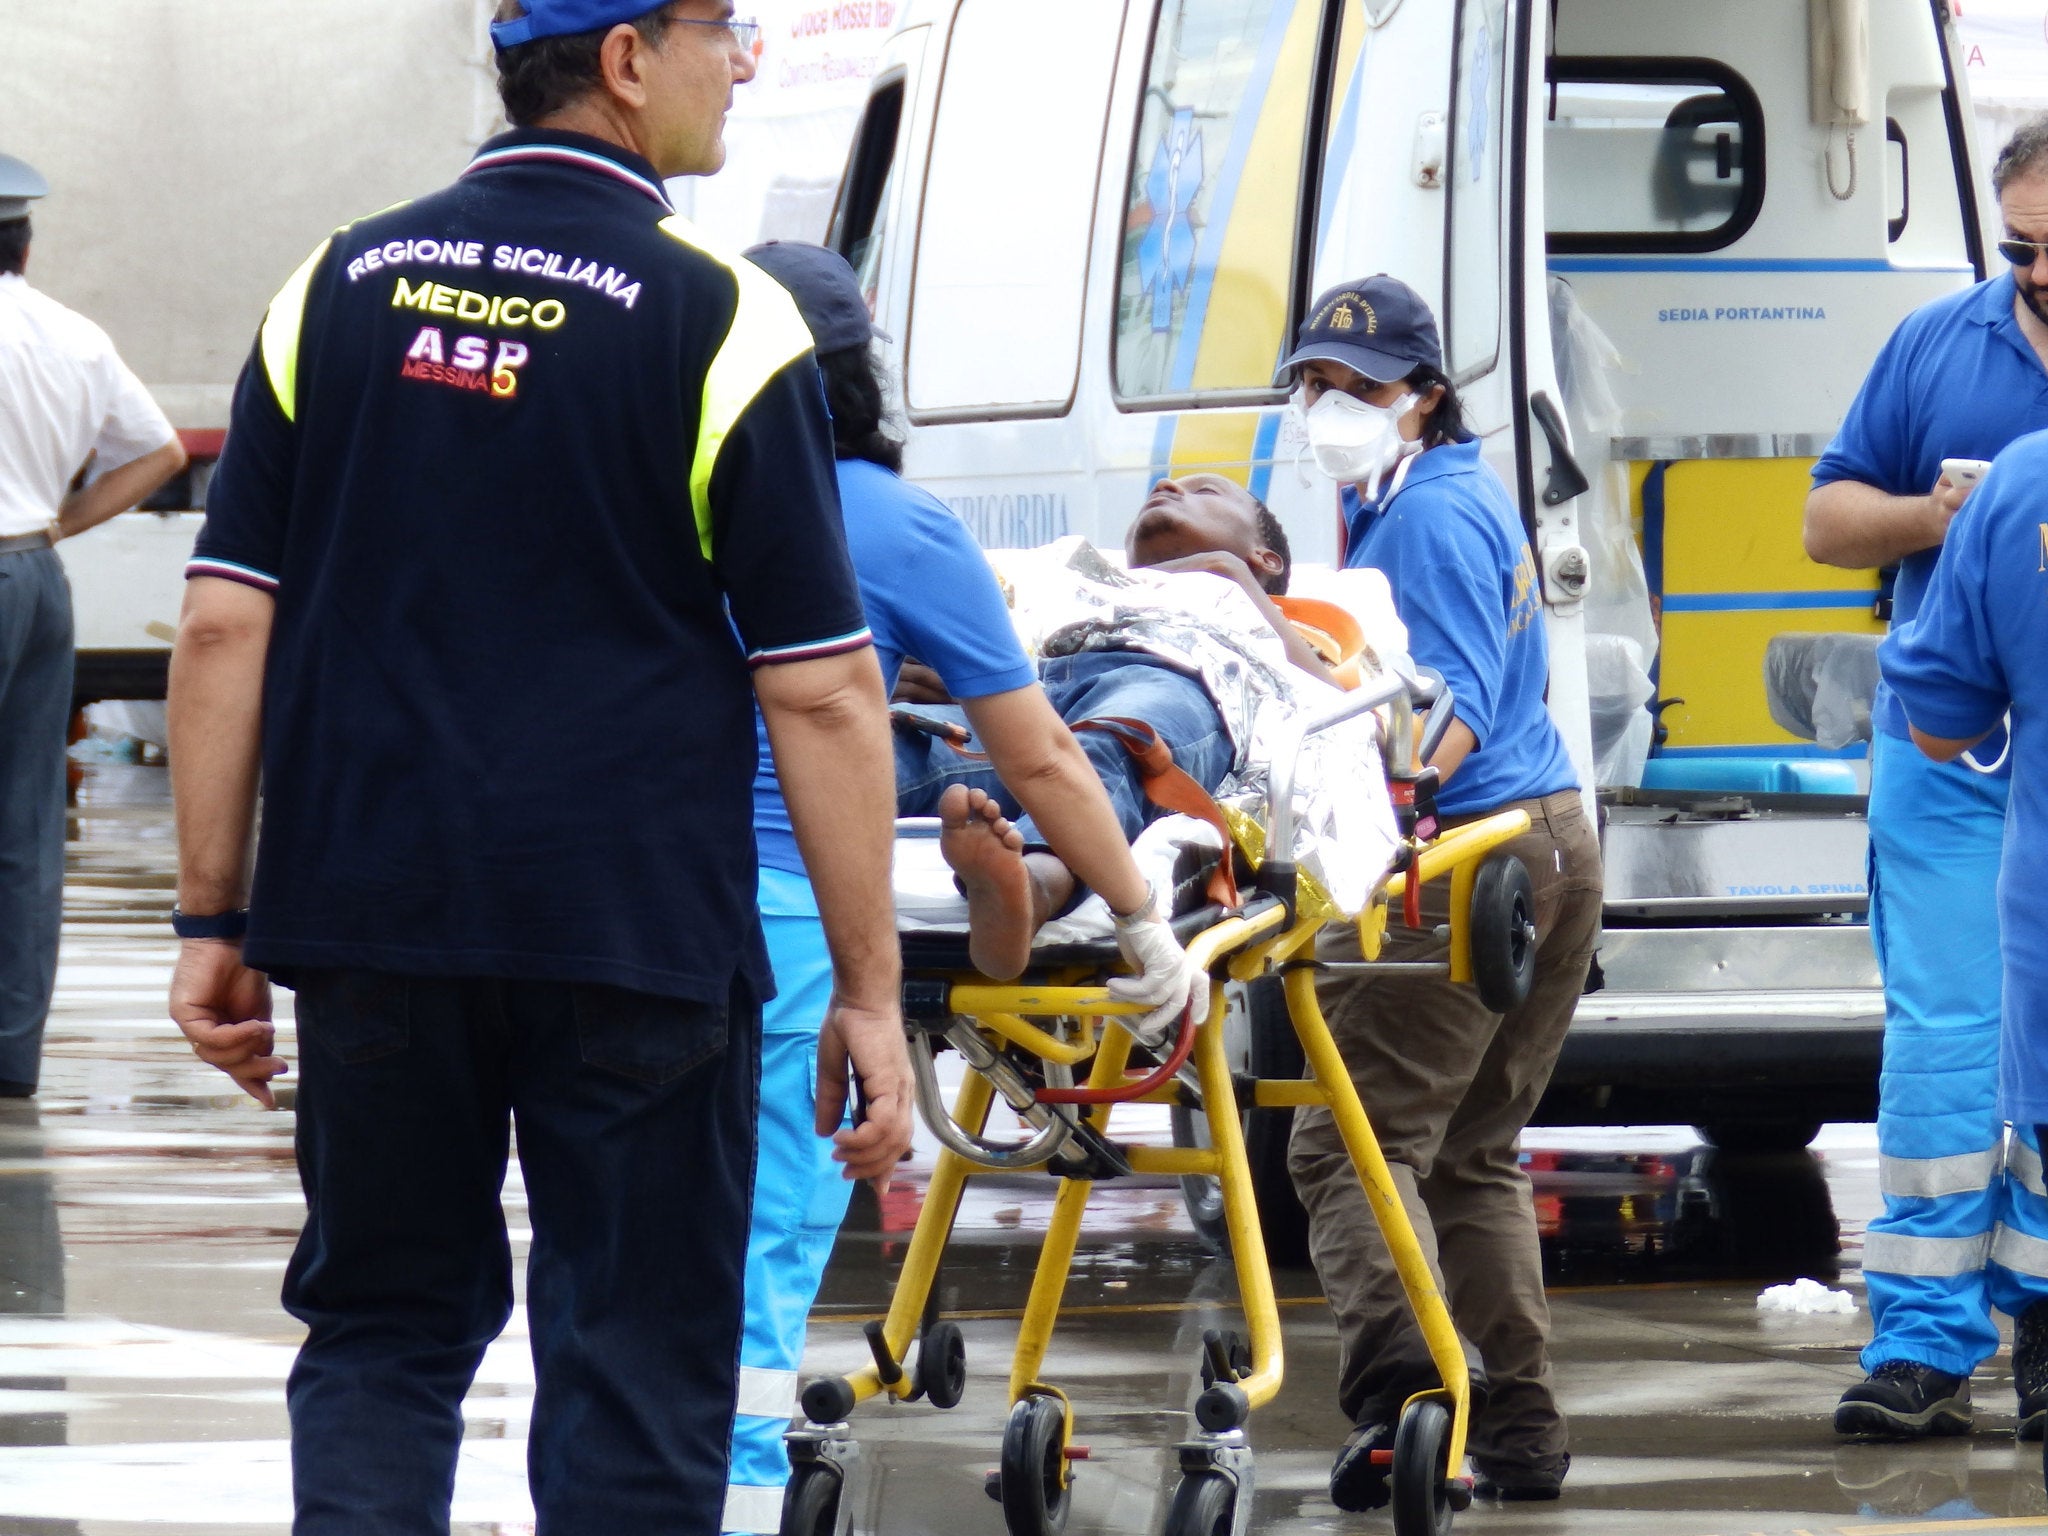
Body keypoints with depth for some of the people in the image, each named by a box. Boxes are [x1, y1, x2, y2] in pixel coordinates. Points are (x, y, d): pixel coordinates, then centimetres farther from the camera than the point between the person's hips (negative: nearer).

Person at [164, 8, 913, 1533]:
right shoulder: (718, 320, -7)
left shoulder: (342, 287, 5)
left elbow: (227, 623, 3)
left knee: (378, 1333, 15)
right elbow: (821, 689, -9)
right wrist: (870, 993, -4)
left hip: (370, 928, 4)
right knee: (632, 1367, 3)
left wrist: (215, 920, 9)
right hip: (635, 935, -4)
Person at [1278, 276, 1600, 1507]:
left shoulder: (1428, 517, -12)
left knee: (1353, 1141, -13)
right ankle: (1523, 1429, 14)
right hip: (1557, 844, 10)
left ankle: (1396, 1388, -29)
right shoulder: (1466, 493, 20)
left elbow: (1452, 717, -21)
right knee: (1477, 1151, 16)